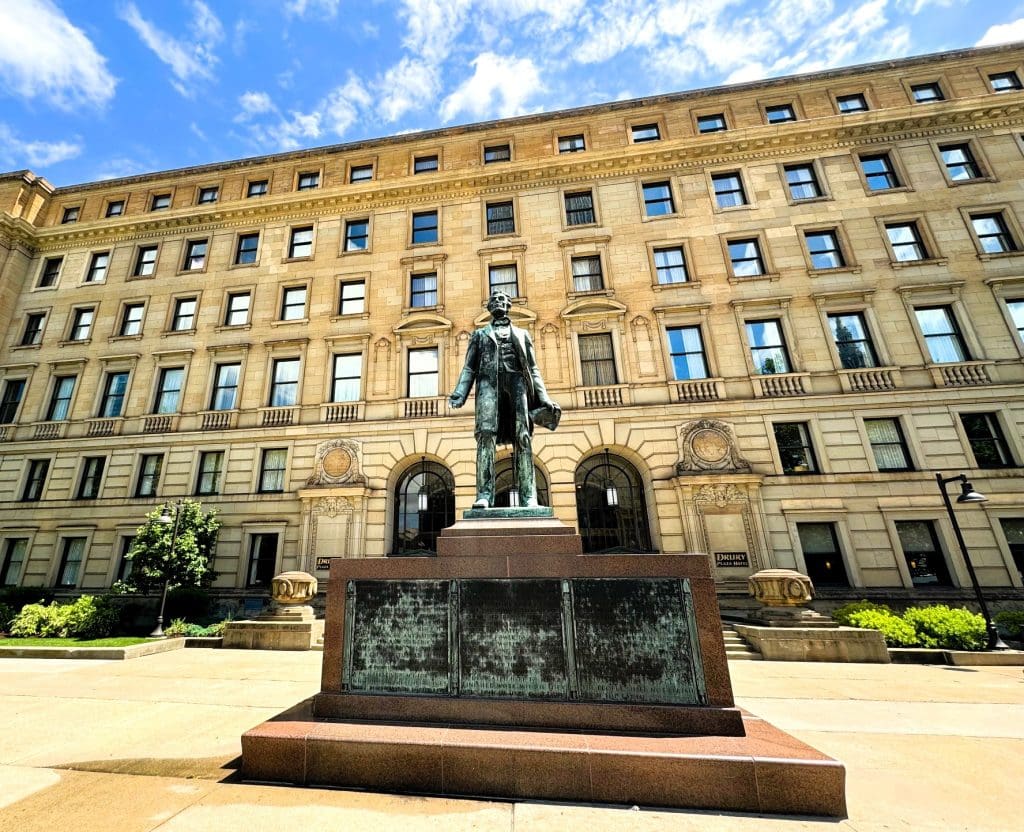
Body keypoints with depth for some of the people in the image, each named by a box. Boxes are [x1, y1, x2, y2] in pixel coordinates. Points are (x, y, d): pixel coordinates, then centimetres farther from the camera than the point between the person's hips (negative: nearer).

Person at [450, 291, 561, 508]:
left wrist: (543, 398, 4)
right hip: (489, 382, 0)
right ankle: (484, 494, -23)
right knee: (486, 433, -19)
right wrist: (459, 393, -2)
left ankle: (528, 497, -16)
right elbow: (469, 368, 16)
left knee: (522, 437, -13)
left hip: (516, 381, 0)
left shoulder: (521, 334, 27)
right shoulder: (479, 334, 26)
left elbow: (533, 369, 18)